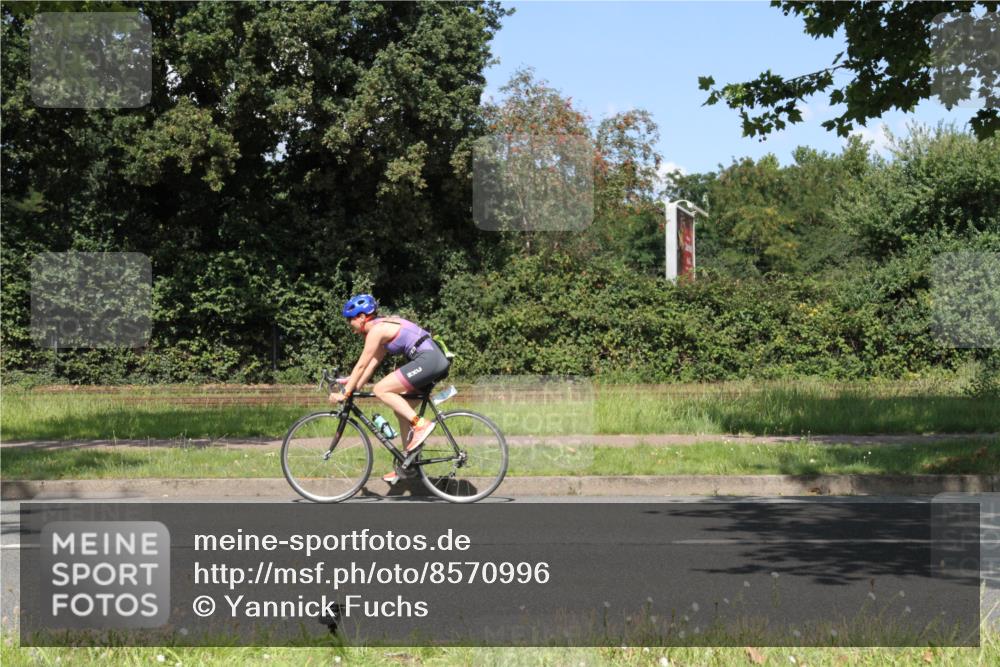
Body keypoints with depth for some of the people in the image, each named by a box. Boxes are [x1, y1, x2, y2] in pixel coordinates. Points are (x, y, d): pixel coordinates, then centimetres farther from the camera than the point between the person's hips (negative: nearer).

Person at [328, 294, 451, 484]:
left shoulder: (376, 330, -7)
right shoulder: (383, 327, 21)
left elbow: (361, 365, -7)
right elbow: (372, 363, 23)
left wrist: (345, 393, -2)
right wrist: (354, 386, 21)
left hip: (427, 360, -10)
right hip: (436, 359, 10)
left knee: (380, 389, -10)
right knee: (401, 409, 14)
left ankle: (421, 425, -14)